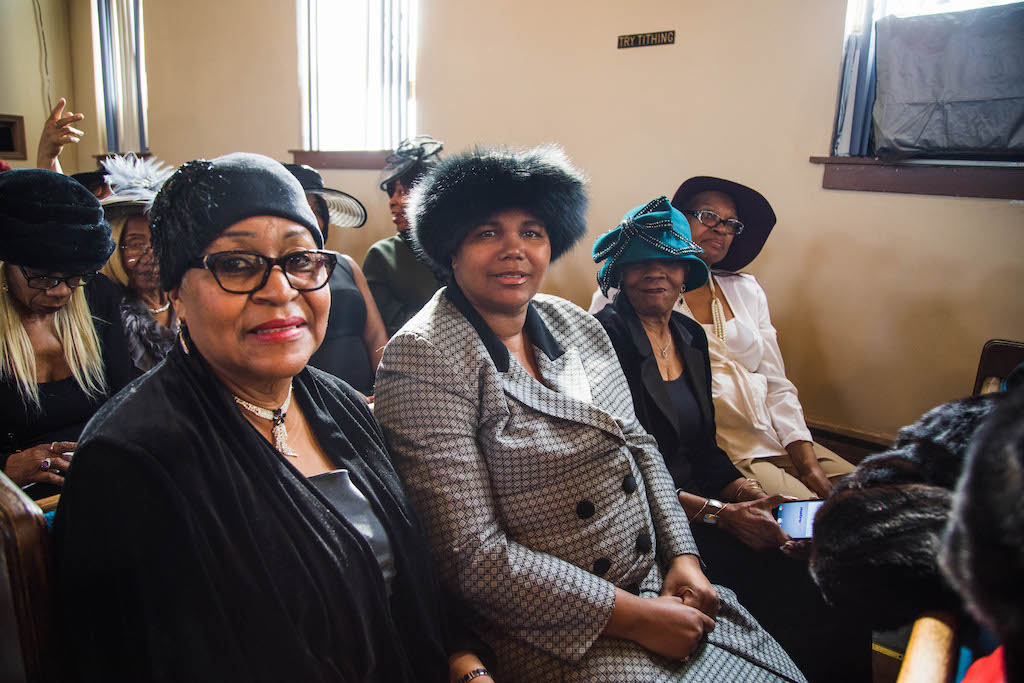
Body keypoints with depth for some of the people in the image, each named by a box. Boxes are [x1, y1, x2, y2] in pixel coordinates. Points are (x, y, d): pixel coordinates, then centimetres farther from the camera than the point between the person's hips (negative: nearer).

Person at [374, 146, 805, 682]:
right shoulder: (423, 358, -18)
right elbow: (471, 554, -22)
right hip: (549, 632, -6)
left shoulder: (574, 323, 4)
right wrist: (632, 616, -18)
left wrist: (682, 554, 0)